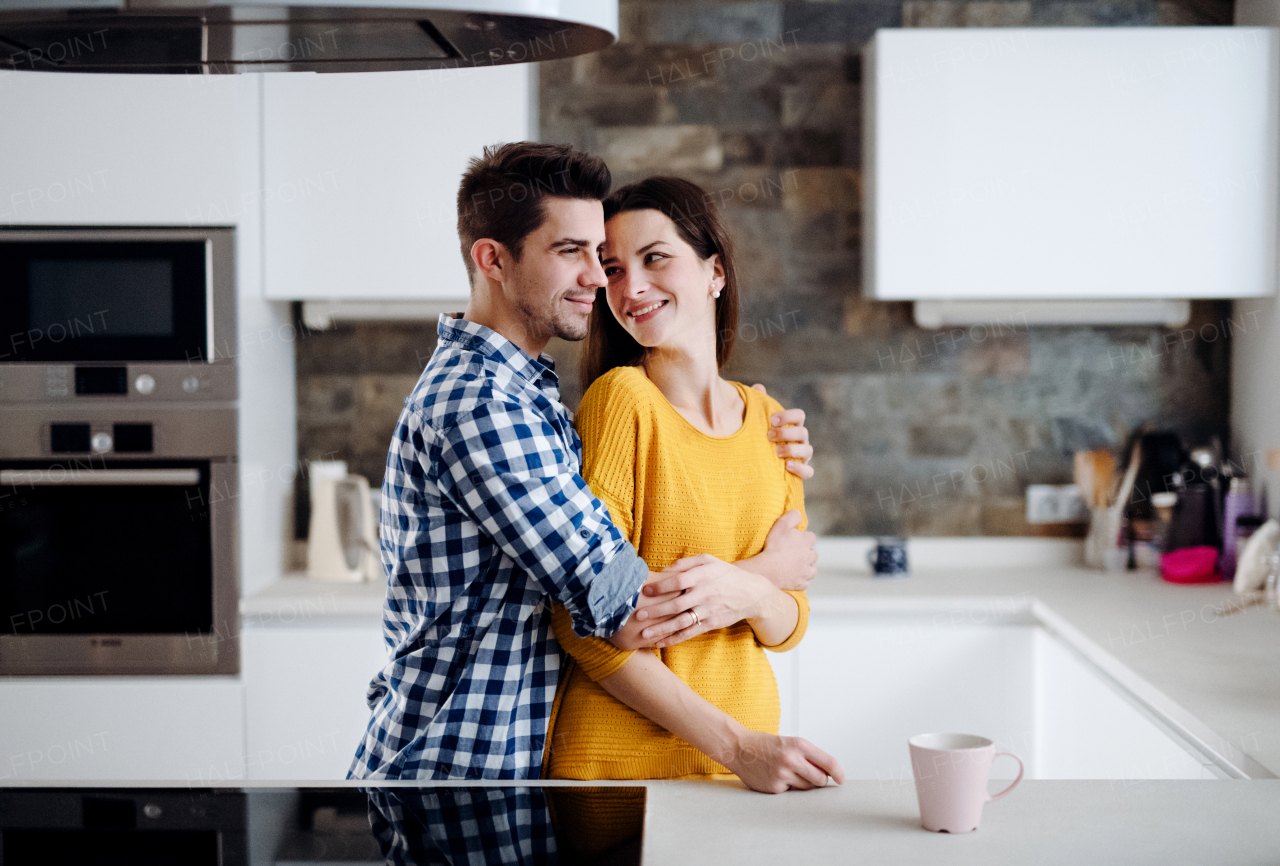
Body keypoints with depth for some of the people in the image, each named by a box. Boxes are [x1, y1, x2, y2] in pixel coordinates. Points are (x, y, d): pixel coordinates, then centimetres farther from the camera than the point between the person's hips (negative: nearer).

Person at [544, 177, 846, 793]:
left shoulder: (770, 420, 4)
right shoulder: (621, 398, -13)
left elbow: (788, 626, 5)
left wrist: (747, 596, -17)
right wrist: (736, 746, -19)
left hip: (747, 744, 5)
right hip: (617, 761, -5)